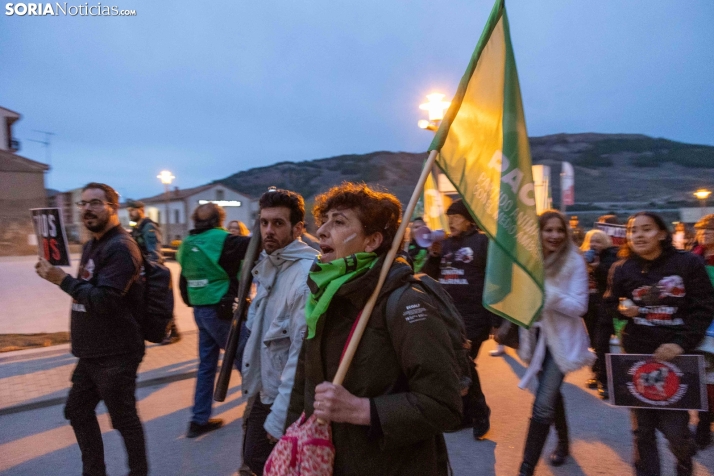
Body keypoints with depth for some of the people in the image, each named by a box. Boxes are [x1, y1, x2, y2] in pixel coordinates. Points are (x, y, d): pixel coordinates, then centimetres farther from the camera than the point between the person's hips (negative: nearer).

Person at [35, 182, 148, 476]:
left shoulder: (120, 247, -19)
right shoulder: (91, 245, 15)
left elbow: (103, 299, -26)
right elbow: (87, 291, 16)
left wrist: (63, 280, -21)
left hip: (115, 355, -10)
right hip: (92, 353, 11)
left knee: (124, 419, 2)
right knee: (77, 410, 21)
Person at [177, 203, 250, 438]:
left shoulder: (188, 244, 8)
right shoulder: (222, 240, -14)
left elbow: (183, 280, 13)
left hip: (200, 310, 7)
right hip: (222, 310, -7)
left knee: (206, 364, 15)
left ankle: (199, 419, 22)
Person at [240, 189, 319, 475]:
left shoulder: (307, 275, -26)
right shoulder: (267, 264, 4)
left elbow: (302, 352, -27)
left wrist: (281, 414, -23)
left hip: (287, 400, -8)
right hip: (263, 390, 9)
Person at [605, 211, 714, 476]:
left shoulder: (688, 263, -4)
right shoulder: (621, 269, 2)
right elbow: (610, 303, 13)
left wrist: (681, 343, -16)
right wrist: (622, 308, -10)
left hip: (675, 355, -2)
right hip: (635, 355, 2)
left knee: (674, 426, 2)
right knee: (642, 428, 10)